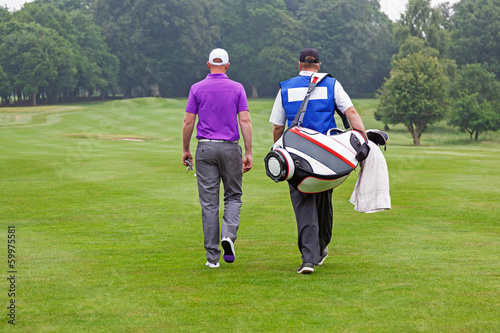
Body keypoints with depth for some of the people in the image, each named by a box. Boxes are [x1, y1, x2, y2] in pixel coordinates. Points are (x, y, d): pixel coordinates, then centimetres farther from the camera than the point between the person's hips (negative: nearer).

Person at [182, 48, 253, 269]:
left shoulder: (197, 89, 1)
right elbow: (245, 121, -6)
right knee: (233, 196, 15)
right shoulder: (237, 88, 1)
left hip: (205, 148, 0)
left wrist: (185, 150, 10)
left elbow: (188, 122, -1)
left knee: (209, 202, 2)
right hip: (230, 148, 0)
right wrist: (249, 153, -4)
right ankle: (228, 234, -12)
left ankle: (212, 256, 2)